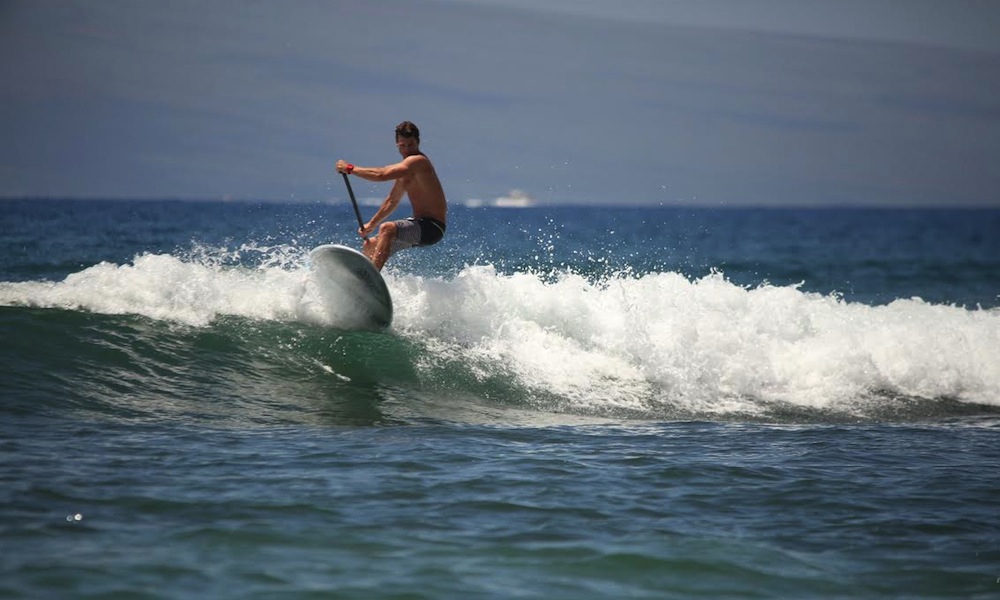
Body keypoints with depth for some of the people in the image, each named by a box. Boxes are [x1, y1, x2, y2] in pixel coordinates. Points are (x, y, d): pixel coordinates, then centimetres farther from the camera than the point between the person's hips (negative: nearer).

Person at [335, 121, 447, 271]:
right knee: (369, 246, 15)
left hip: (432, 227, -10)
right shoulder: (405, 167, 15)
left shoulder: (417, 161, -17)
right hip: (421, 225, 10)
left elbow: (382, 174, -27)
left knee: (387, 229, -33)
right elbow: (392, 201, 26)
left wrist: (350, 169, -19)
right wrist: (371, 224, 24)